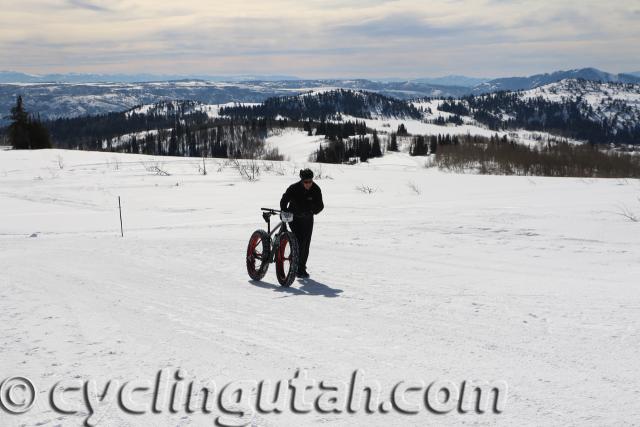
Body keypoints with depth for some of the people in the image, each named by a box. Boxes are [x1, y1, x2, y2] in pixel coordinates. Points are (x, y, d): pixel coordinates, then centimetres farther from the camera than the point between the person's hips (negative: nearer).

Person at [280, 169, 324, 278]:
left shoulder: (316, 189, -14)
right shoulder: (294, 188, -21)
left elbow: (320, 205, -13)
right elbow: (284, 201, -11)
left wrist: (312, 211, -30)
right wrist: (284, 213, -25)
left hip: (308, 219, 3)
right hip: (295, 218, -3)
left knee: (306, 243, 5)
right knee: (300, 241, -16)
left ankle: (302, 267, 19)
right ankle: (297, 268, -8)